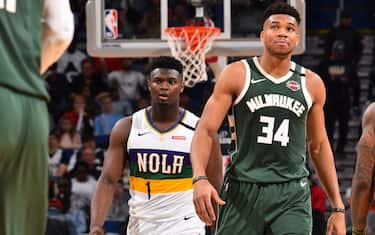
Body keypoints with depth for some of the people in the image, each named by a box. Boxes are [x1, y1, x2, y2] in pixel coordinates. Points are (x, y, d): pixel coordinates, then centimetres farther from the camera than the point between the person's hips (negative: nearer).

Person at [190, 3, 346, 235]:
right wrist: (200, 178, -23)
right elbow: (206, 131, -5)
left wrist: (338, 207, 12)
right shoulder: (237, 75, 0)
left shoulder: (311, 84, 8)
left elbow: (319, 146, 17)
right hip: (243, 191, -1)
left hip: (293, 196, 1)